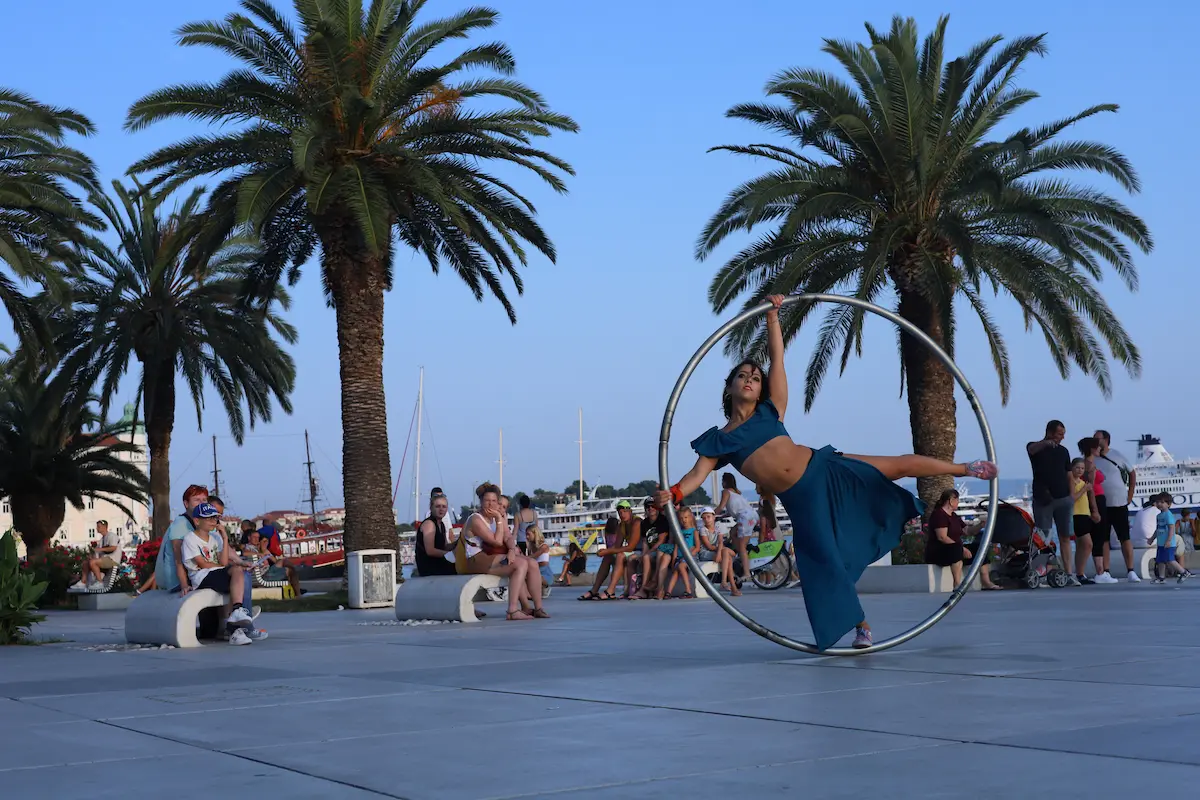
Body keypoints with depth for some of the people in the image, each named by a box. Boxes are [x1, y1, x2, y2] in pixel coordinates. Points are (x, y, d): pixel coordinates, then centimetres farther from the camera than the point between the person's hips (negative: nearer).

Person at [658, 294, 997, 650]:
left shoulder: (769, 410, 8)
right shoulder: (718, 440, 6)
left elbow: (777, 358, 5)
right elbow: (698, 473, -5)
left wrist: (772, 316, -2)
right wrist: (675, 492, -25)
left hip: (822, 468, 0)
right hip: (801, 499, 0)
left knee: (899, 466, -1)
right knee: (825, 562, -1)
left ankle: (965, 468, 18)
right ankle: (862, 626, 13)